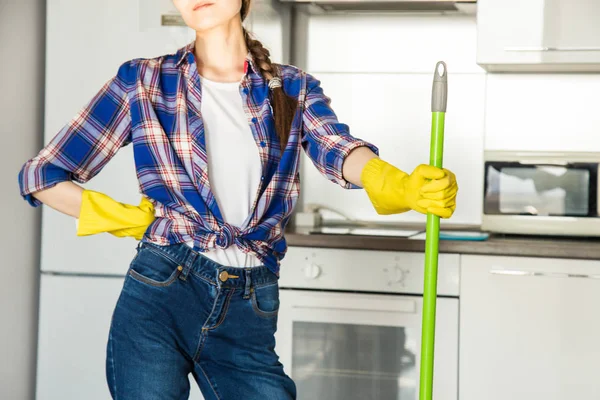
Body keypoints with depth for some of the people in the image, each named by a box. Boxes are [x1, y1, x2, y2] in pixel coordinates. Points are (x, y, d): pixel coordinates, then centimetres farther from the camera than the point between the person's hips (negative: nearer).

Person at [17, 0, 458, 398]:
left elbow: (340, 152, -14)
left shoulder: (293, 90, 8)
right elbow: (42, 176, 5)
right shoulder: (145, 82, 2)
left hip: (249, 316, 2)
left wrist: (402, 186, -34)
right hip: (160, 298, -1)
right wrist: (130, 221, 2)